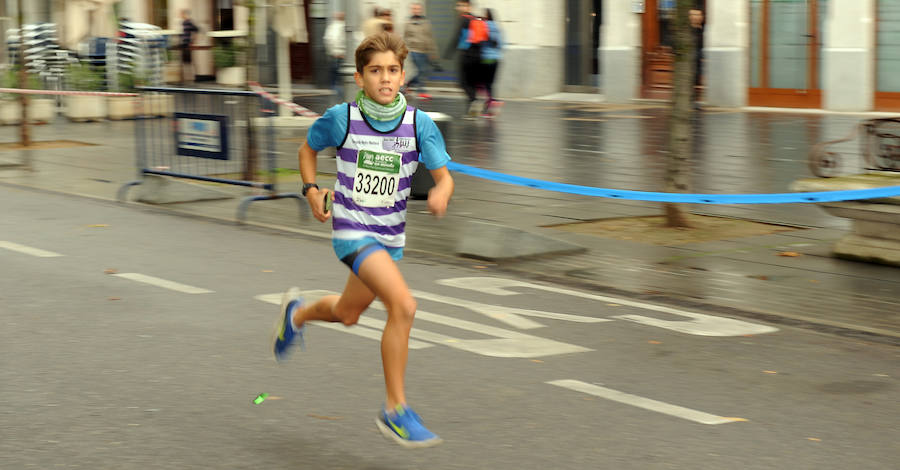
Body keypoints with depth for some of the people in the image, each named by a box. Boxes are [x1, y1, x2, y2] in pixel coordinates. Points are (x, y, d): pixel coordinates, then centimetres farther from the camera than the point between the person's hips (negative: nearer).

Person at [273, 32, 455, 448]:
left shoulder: (419, 124, -7)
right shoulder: (341, 118, -11)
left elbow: (443, 175, -7)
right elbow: (307, 148, 9)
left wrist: (441, 193, -29)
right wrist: (312, 190, -5)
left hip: (391, 237, 5)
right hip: (352, 231, -5)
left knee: (348, 314, 25)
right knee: (403, 305, -25)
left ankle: (297, 314, 60)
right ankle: (395, 411, -15)